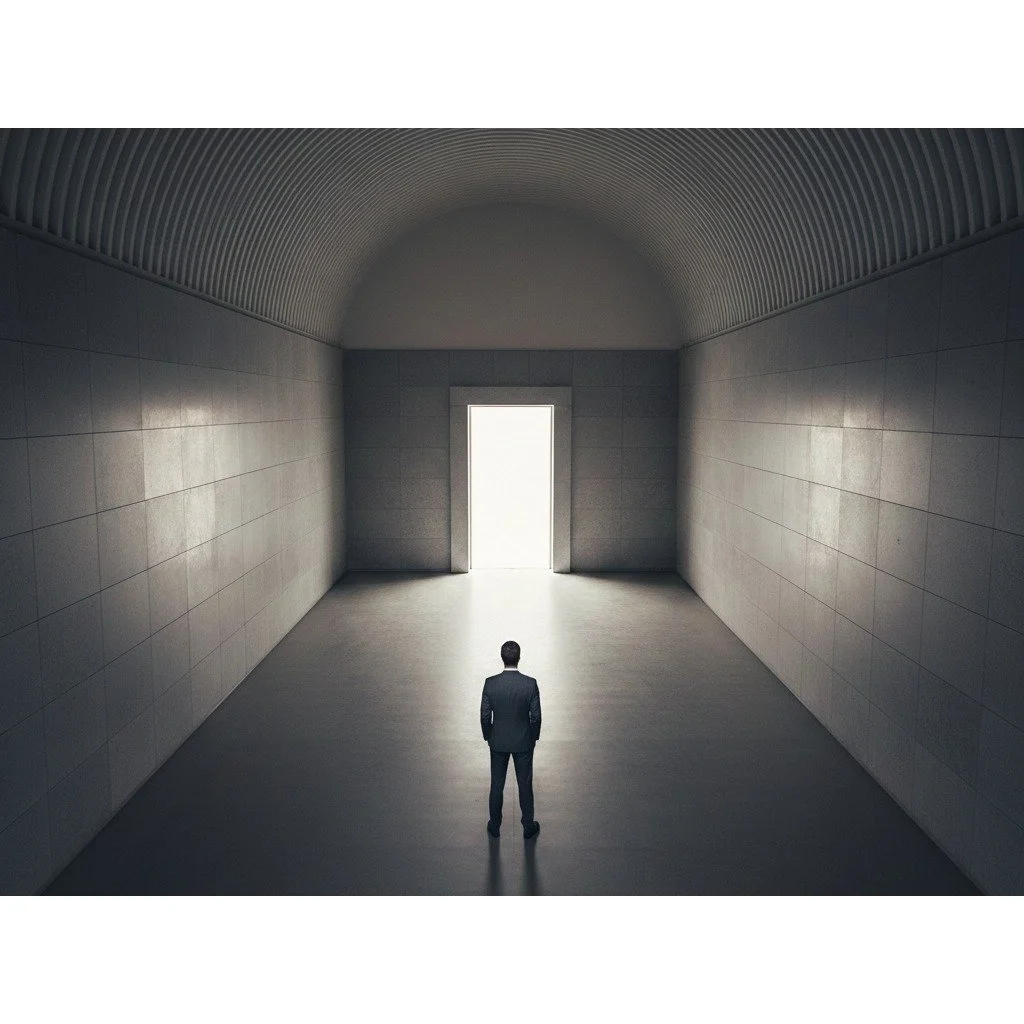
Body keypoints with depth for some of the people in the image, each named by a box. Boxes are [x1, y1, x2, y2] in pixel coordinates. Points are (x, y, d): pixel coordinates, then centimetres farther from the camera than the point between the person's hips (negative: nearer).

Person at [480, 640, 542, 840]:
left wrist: (488, 737, 9)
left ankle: (494, 826, 30)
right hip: (523, 742, -1)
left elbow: (485, 716, -8)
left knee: (497, 785, 16)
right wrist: (534, 737, 8)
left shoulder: (490, 683, -16)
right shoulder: (530, 683, -19)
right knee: (525, 784, 15)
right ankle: (528, 827, 28)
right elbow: (536, 716, -10)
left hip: (498, 742, 1)